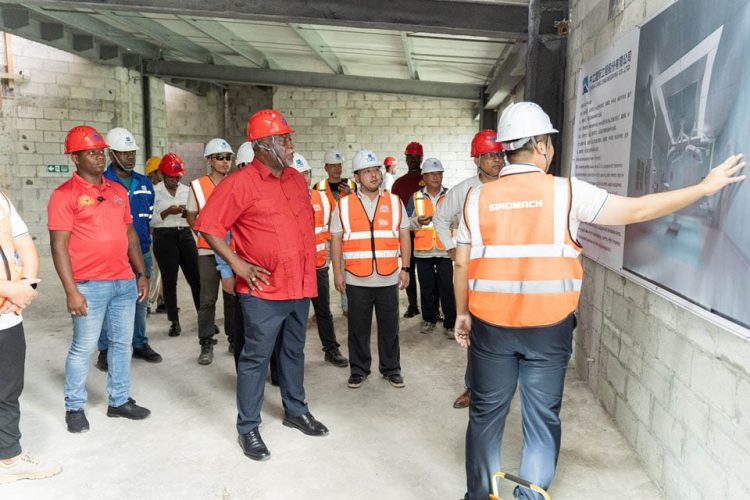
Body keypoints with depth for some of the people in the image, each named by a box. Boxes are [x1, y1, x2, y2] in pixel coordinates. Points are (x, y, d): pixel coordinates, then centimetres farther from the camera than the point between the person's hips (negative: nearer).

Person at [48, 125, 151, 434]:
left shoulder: (118, 190, 12)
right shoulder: (65, 195, -6)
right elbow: (59, 246, -10)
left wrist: (141, 273, 12)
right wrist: (71, 290, -15)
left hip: (125, 281, 6)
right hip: (89, 285, -6)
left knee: (122, 343, 13)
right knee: (83, 347, 4)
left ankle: (119, 401, 27)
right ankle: (74, 407, 21)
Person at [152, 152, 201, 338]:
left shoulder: (186, 190, 10)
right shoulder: (155, 191, -1)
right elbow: (152, 220, -4)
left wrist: (186, 212, -8)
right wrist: (167, 212, -19)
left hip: (185, 235, 3)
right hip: (165, 237, -3)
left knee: (195, 277, 0)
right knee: (169, 280, 3)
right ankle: (174, 322, 12)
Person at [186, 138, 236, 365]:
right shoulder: (198, 186, 0)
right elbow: (191, 216, 6)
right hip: (208, 250, -2)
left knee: (233, 296, 10)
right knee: (208, 299, 2)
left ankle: (235, 338, 23)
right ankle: (206, 344, 12)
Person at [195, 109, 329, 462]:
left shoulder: (296, 180, 9)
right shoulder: (241, 183, -12)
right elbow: (209, 226, -11)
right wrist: (238, 264, -14)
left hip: (300, 286, 7)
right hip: (264, 290, -7)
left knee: (294, 351, 19)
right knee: (256, 358, 3)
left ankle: (296, 410, 36)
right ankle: (248, 428, 17)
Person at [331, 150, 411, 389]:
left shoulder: (395, 202, 7)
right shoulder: (344, 205, 3)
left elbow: (404, 237, 8)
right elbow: (336, 240, 4)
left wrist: (405, 268, 2)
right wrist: (337, 272, -1)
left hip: (389, 279, 1)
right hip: (356, 280, -1)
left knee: (389, 326, 9)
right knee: (358, 327, 9)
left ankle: (391, 368, 24)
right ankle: (358, 369, 24)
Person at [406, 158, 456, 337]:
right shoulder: (416, 198, 8)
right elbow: (407, 223, 5)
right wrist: (417, 221, -14)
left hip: (445, 250, -1)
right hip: (423, 250, 2)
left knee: (447, 288, -3)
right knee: (427, 288, 11)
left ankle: (450, 324, 6)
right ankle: (429, 319, 26)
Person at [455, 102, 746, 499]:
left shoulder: (477, 198, -1)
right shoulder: (565, 191, -6)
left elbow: (461, 264, 2)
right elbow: (637, 211, 0)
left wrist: (462, 313, 14)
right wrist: (706, 186, 9)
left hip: (490, 325, 2)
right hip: (548, 328, -1)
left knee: (486, 415, 14)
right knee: (542, 418, 13)